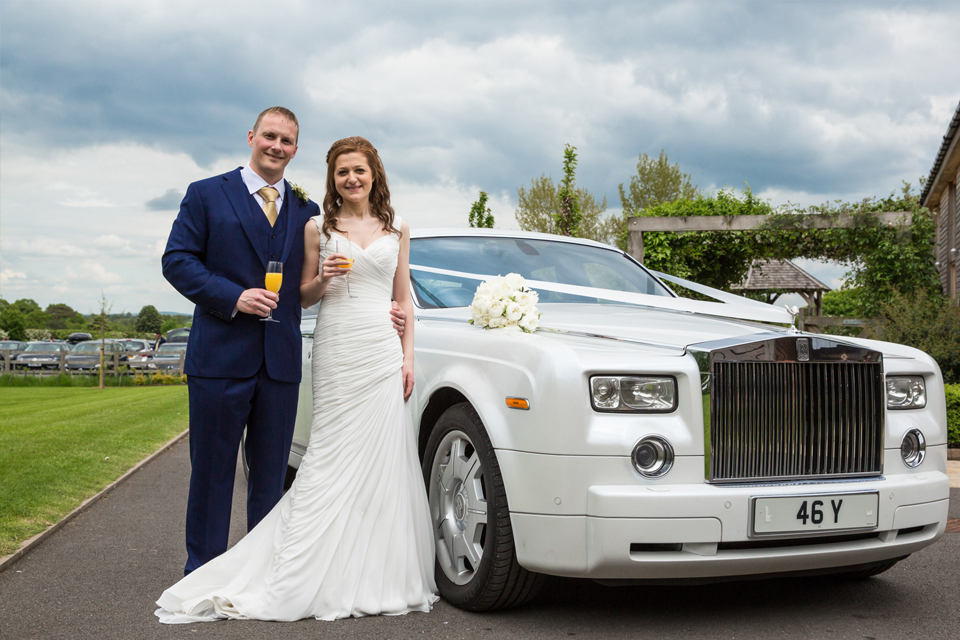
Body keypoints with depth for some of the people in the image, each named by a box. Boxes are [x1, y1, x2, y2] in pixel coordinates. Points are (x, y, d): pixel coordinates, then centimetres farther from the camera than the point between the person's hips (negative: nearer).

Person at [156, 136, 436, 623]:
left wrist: (408, 356, 5)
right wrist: (323, 278, -11)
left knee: (380, 459, 0)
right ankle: (298, 578, 1)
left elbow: (403, 298, 13)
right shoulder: (318, 228, 7)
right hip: (335, 349, -2)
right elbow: (303, 297, 10)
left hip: (383, 351, 2)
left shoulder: (397, 229, 13)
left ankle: (375, 575, 9)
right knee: (330, 458, -5)